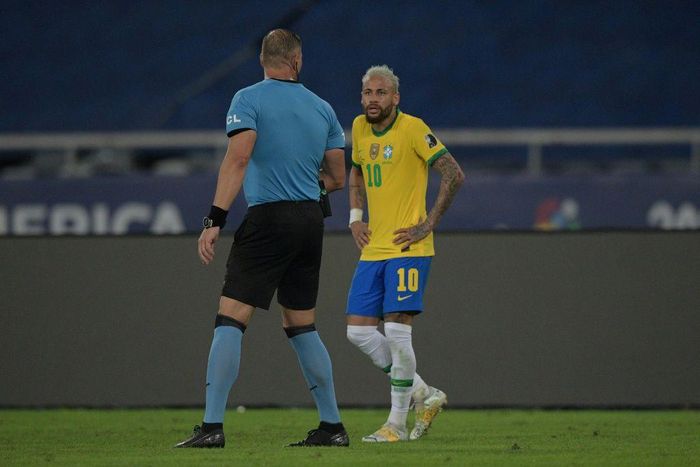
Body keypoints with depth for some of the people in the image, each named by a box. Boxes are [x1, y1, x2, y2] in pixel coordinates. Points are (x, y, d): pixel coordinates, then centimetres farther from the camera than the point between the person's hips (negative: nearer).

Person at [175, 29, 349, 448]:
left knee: (230, 320, -6)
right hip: (310, 219, 5)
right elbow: (337, 179, 15)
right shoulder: (322, 108, 11)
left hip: (268, 218, -5)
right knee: (302, 326, 15)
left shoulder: (249, 100, -4)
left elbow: (237, 159, -17)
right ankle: (333, 426, 15)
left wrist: (216, 219, -19)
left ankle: (212, 426, -15)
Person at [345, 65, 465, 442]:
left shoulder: (412, 129, -11)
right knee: (359, 331, 1)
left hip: (407, 248, -8)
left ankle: (397, 424, -2)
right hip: (373, 249, 8)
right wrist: (355, 217, 15)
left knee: (396, 331, -12)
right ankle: (425, 396, 15)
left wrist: (428, 225, -14)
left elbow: (453, 174, -13)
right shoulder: (360, 128, 10)